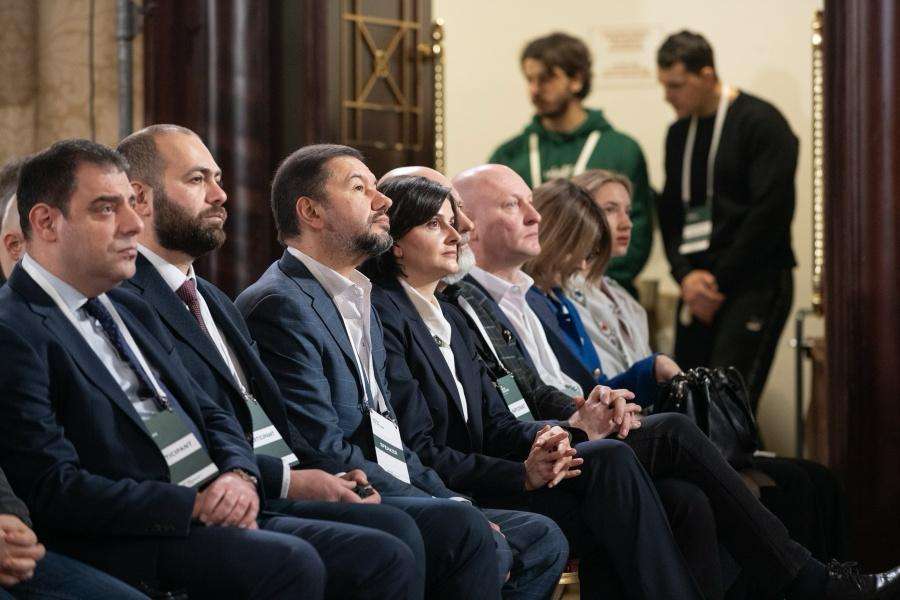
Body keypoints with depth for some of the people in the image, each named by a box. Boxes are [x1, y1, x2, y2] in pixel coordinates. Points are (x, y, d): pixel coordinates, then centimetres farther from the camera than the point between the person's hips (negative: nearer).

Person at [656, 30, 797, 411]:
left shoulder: (760, 123, -8)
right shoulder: (679, 133, 14)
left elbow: (771, 212, -14)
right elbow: (670, 212, 15)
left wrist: (719, 280, -11)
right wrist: (684, 274, -3)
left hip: (754, 284, -7)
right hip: (698, 289, 7)